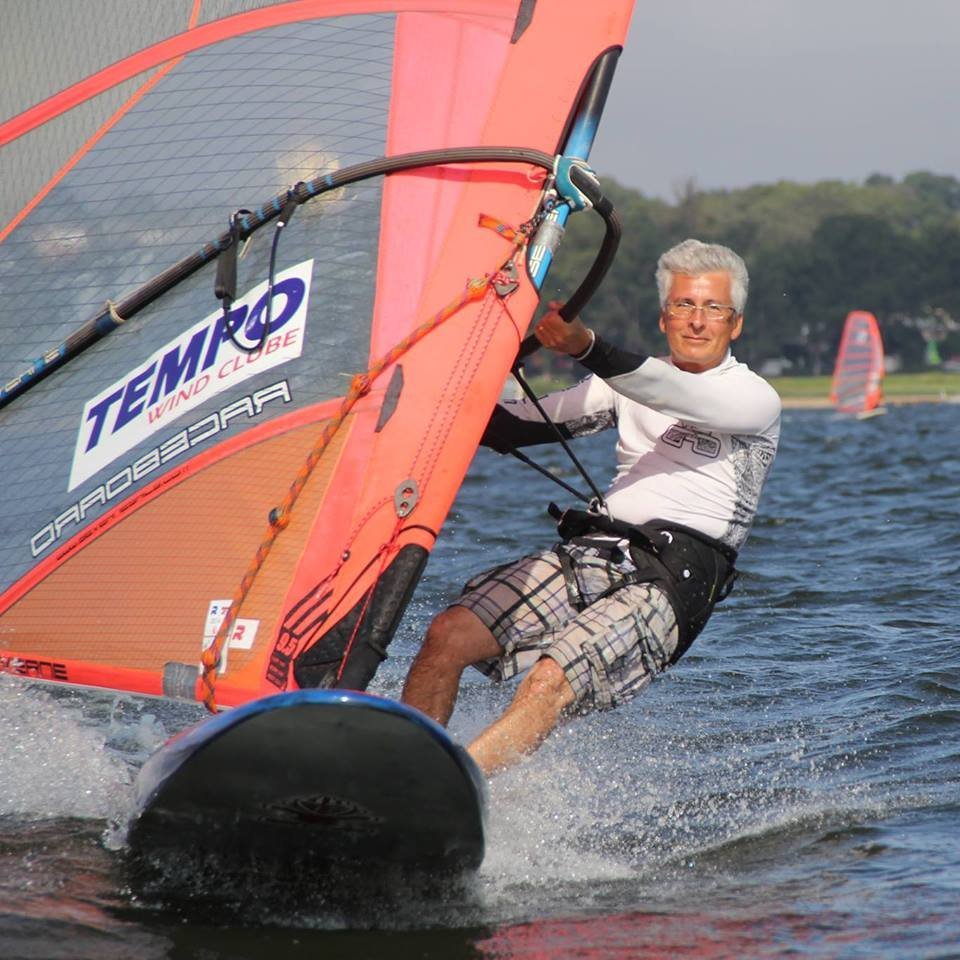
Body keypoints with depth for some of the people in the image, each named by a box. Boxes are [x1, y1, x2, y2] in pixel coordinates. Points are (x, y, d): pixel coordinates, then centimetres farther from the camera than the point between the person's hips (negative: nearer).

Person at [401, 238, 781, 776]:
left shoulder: (756, 400, 1)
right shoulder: (632, 383, 19)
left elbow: (676, 396, -20)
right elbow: (517, 429, 15)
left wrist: (587, 347, -35)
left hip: (671, 578, -6)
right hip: (589, 551, 6)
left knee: (551, 683, -29)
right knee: (448, 635, -13)